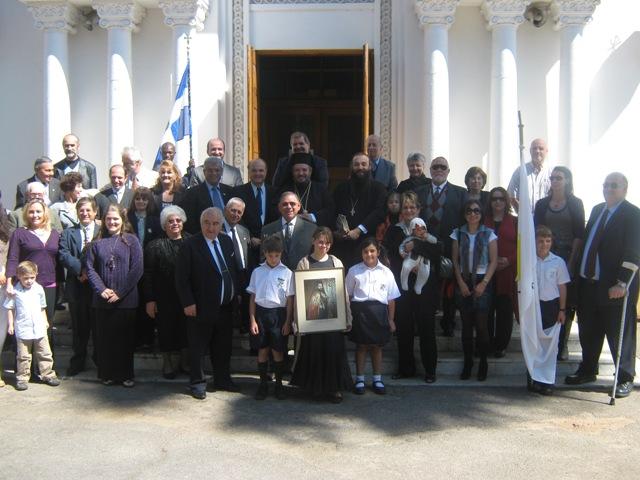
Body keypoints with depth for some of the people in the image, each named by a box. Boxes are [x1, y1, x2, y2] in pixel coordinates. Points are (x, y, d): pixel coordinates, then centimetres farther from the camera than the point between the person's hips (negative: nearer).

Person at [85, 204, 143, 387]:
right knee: (104, 337, 7)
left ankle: (126, 375, 14)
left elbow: (137, 269, -5)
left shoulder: (131, 240, 1)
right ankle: (107, 374, 19)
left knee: (125, 338, 3)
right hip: (102, 300, 2)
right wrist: (101, 289, -10)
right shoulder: (97, 242, 7)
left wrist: (120, 292, -10)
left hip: (126, 299, -2)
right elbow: (90, 268, 4)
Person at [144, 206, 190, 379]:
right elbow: (148, 274, -4)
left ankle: (187, 362, 25)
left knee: (187, 332, 9)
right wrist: (150, 300, -8)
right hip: (166, 300, -2)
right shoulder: (155, 246, -2)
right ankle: (170, 364, 21)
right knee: (168, 332, 6)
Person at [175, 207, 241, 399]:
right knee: (198, 348, 5)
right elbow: (181, 278, -13)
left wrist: (235, 295, 10)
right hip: (201, 309, -6)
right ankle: (197, 383, 18)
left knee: (223, 347, 17)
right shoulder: (190, 245, -11)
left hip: (225, 308, 6)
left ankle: (222, 379, 31)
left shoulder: (227, 242, 8)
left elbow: (234, 271, 15)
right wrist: (188, 303, -16)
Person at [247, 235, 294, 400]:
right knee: (262, 350, 7)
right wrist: (252, 320, 2)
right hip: (261, 312, 2)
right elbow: (253, 297, 7)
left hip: (278, 313, -2)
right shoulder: (257, 272, 5)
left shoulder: (287, 273, -1)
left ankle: (279, 383, 16)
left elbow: (290, 299, 1)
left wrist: (288, 321, -3)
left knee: (278, 350, 3)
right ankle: (263, 383, 18)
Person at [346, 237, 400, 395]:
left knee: (377, 346, 10)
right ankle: (360, 379, 17)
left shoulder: (386, 272, 4)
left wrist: (391, 319, 5)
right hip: (360, 309, -1)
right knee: (361, 345, 6)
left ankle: (377, 379, 22)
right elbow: (347, 295, 6)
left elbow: (391, 298, 7)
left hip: (379, 310, 1)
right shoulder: (354, 271, 3)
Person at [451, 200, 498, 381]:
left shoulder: (489, 234, 1)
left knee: (481, 324, -5)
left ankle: (483, 363, 7)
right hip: (463, 282, 2)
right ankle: (467, 362, 12)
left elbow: (493, 261, -1)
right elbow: (455, 260, 6)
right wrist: (461, 282, -4)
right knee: (466, 324, 3)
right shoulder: (458, 234, 6)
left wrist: (484, 283, -9)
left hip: (482, 282, -2)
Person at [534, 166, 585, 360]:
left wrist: (572, 261, -9)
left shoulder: (575, 204, 3)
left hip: (569, 258, -1)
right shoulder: (542, 204, 10)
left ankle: (562, 345, 11)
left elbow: (579, 234, -2)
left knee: (567, 303, 2)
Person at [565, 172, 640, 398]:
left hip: (614, 287, -7)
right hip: (588, 282, 7)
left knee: (620, 333, 4)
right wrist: (580, 273, 12)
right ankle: (587, 371, 33)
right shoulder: (597, 210, 14)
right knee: (589, 331, 17)